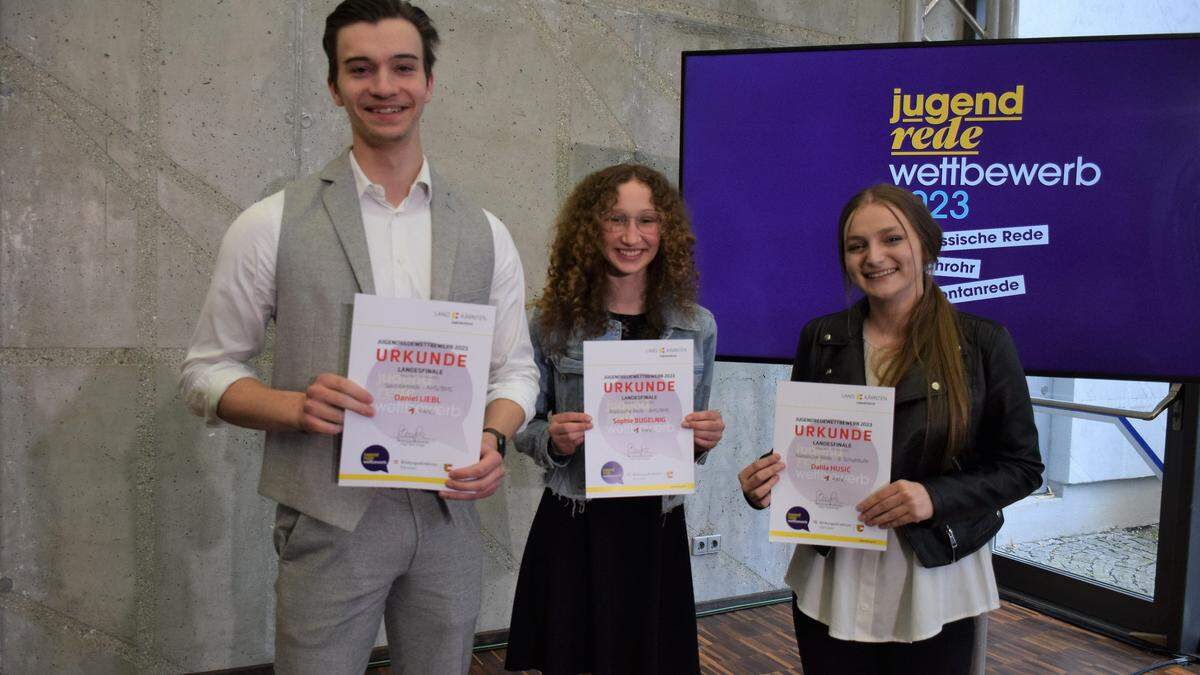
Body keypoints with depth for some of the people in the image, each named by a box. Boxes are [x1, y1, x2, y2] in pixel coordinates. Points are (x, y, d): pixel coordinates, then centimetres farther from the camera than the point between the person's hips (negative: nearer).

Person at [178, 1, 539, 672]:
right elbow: (207, 370, 2)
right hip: (330, 518, -2)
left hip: (450, 512, 3)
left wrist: (493, 439, -10)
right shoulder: (273, 225, -3)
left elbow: (516, 368, 10)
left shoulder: (485, 233, 4)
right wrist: (296, 407, -18)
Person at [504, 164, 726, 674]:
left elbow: (694, 434, 12)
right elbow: (523, 426, 3)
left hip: (657, 526, 2)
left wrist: (705, 439, -10)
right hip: (571, 527, -1)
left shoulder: (697, 326, 2)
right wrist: (553, 441, -17)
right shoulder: (553, 321, -5)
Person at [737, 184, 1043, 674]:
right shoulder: (820, 339, 1)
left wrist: (934, 497, -20)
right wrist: (767, 479, -12)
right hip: (831, 583, 2)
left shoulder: (982, 342, -6)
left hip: (936, 584, -2)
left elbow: (1021, 465, -4)